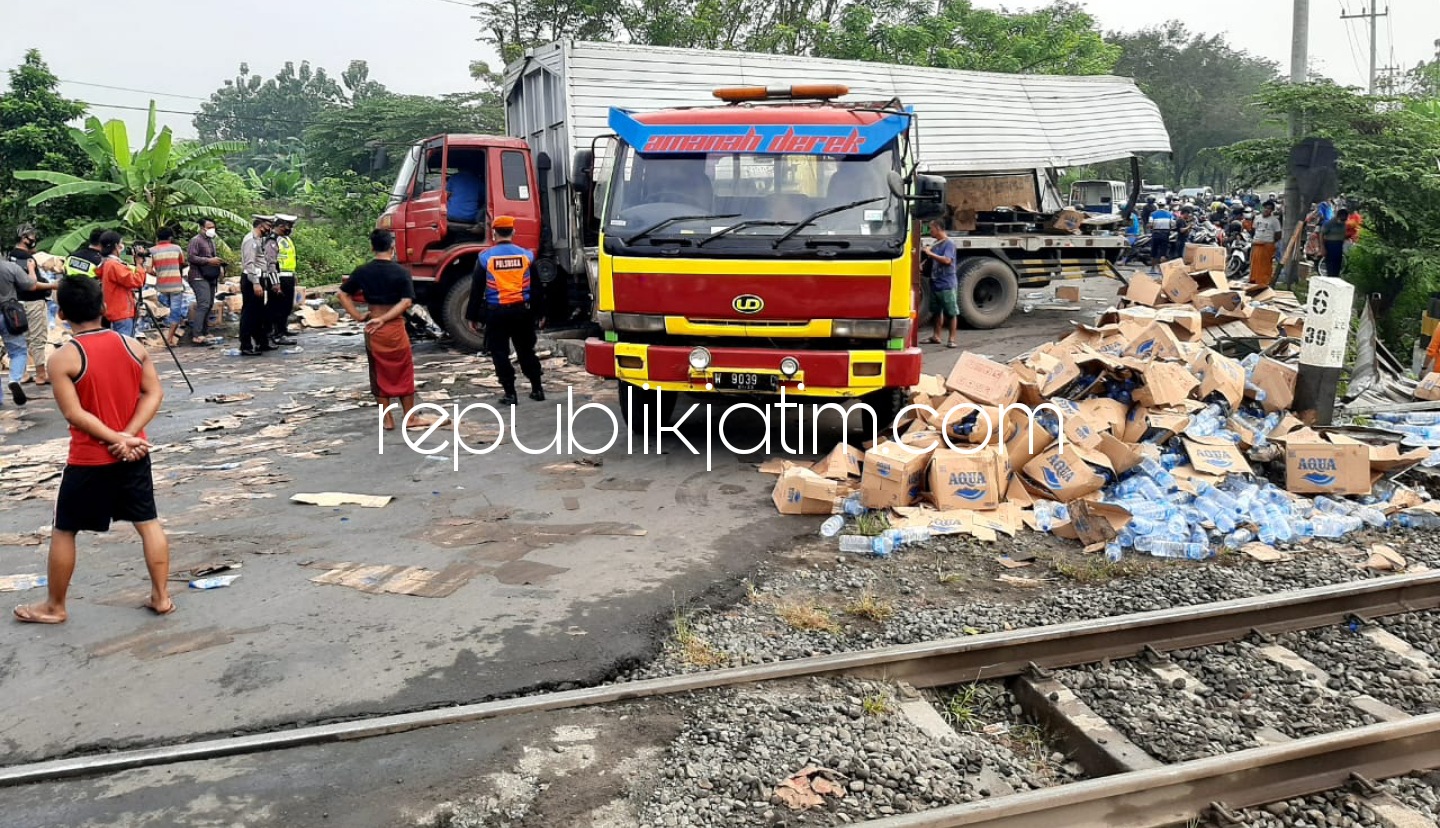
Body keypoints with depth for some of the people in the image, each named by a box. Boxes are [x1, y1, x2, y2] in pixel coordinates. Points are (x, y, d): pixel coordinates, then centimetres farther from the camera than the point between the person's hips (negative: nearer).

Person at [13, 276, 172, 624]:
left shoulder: (63, 359, -14)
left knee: (63, 532, 12)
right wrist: (128, 436, -11)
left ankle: (55, 607, 24)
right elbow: (154, 393, -5)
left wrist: (117, 439, -16)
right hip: (135, 454, 4)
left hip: (89, 461, -4)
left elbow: (74, 414, -18)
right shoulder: (133, 346, -2)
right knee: (148, 522, 11)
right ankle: (161, 596, 16)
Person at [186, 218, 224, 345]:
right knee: (203, 305, -18)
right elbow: (191, 257, -16)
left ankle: (205, 333, 18)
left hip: (211, 277, 9)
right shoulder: (196, 240, -7)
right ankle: (197, 336, -22)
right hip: (199, 277, -9)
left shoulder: (211, 241, 20)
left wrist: (220, 266, 11)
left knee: (209, 306, 11)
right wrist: (209, 261, -20)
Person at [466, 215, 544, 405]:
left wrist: (473, 317, 5)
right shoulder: (527, 255, 0)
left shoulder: (485, 257, -5)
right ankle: (537, 389, 21)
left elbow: (476, 290, -2)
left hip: (496, 312, -3)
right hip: (522, 310, 3)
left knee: (500, 354, 5)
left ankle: (510, 394, 3)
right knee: (526, 351, 16)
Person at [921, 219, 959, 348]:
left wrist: (930, 253, -22)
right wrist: (924, 252, 5)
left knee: (951, 313, -2)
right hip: (935, 283, 8)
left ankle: (951, 339, 0)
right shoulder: (935, 243, 11)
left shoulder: (949, 243, -11)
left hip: (946, 284, -8)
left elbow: (947, 260, -26)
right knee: (937, 311, 16)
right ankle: (936, 337, 24)